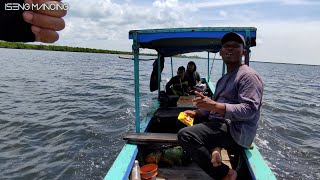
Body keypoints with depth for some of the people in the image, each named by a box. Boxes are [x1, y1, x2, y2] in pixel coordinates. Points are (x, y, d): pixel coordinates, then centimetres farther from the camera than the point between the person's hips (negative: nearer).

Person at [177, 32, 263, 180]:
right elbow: (215, 105, 25)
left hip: (235, 132, -11)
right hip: (220, 124, 11)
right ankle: (214, 149, 0)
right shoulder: (225, 78, 22)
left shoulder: (248, 75, -9)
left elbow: (249, 110, -21)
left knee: (185, 134, -26)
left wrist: (214, 106, -31)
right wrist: (196, 113, 11)